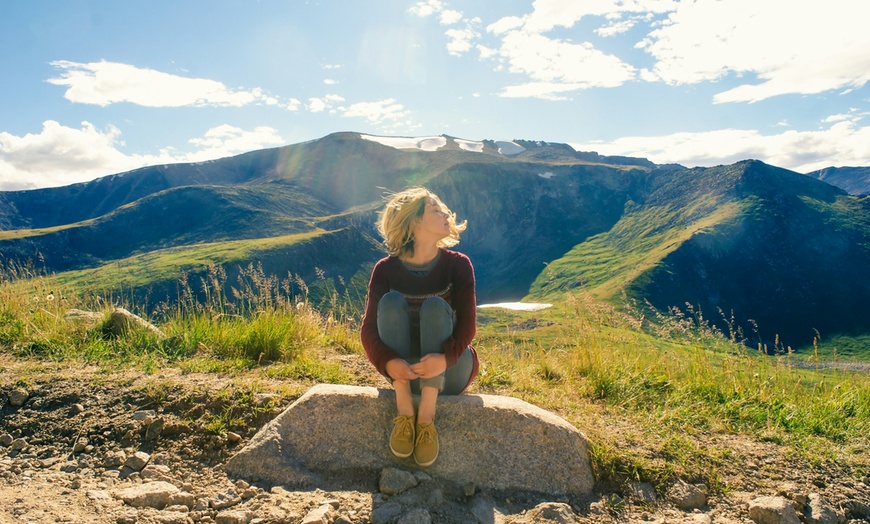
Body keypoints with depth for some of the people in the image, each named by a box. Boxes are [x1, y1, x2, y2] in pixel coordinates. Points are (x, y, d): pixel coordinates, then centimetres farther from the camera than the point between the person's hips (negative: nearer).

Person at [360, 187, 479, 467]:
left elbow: (467, 323, -16)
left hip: (450, 372, 0)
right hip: (404, 371, 1)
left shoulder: (458, 265, -7)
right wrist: (389, 362, -35)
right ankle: (404, 410, -28)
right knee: (391, 301, -23)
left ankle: (427, 416, -32)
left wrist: (445, 357, -37)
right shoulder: (386, 270, -7)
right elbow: (368, 329, -13)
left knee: (435, 305, -26)